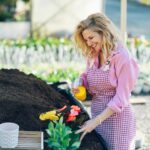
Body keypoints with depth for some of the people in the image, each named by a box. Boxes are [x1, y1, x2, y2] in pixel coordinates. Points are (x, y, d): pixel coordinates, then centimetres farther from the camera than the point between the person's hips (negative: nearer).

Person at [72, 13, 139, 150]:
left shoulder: (122, 57, -16)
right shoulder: (93, 55, 5)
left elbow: (122, 97, -17)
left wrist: (97, 120, -20)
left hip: (117, 117, -6)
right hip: (96, 115, 6)